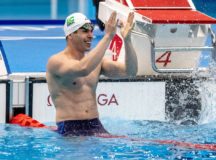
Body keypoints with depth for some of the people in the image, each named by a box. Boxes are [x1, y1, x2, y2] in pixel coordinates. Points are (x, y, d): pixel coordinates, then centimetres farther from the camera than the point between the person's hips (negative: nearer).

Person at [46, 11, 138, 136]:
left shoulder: (97, 61, 12)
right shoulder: (56, 61, -8)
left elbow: (130, 71, 3)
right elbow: (83, 69, -28)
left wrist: (127, 40, -11)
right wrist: (108, 37, -26)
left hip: (96, 126, 6)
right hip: (69, 129, -6)